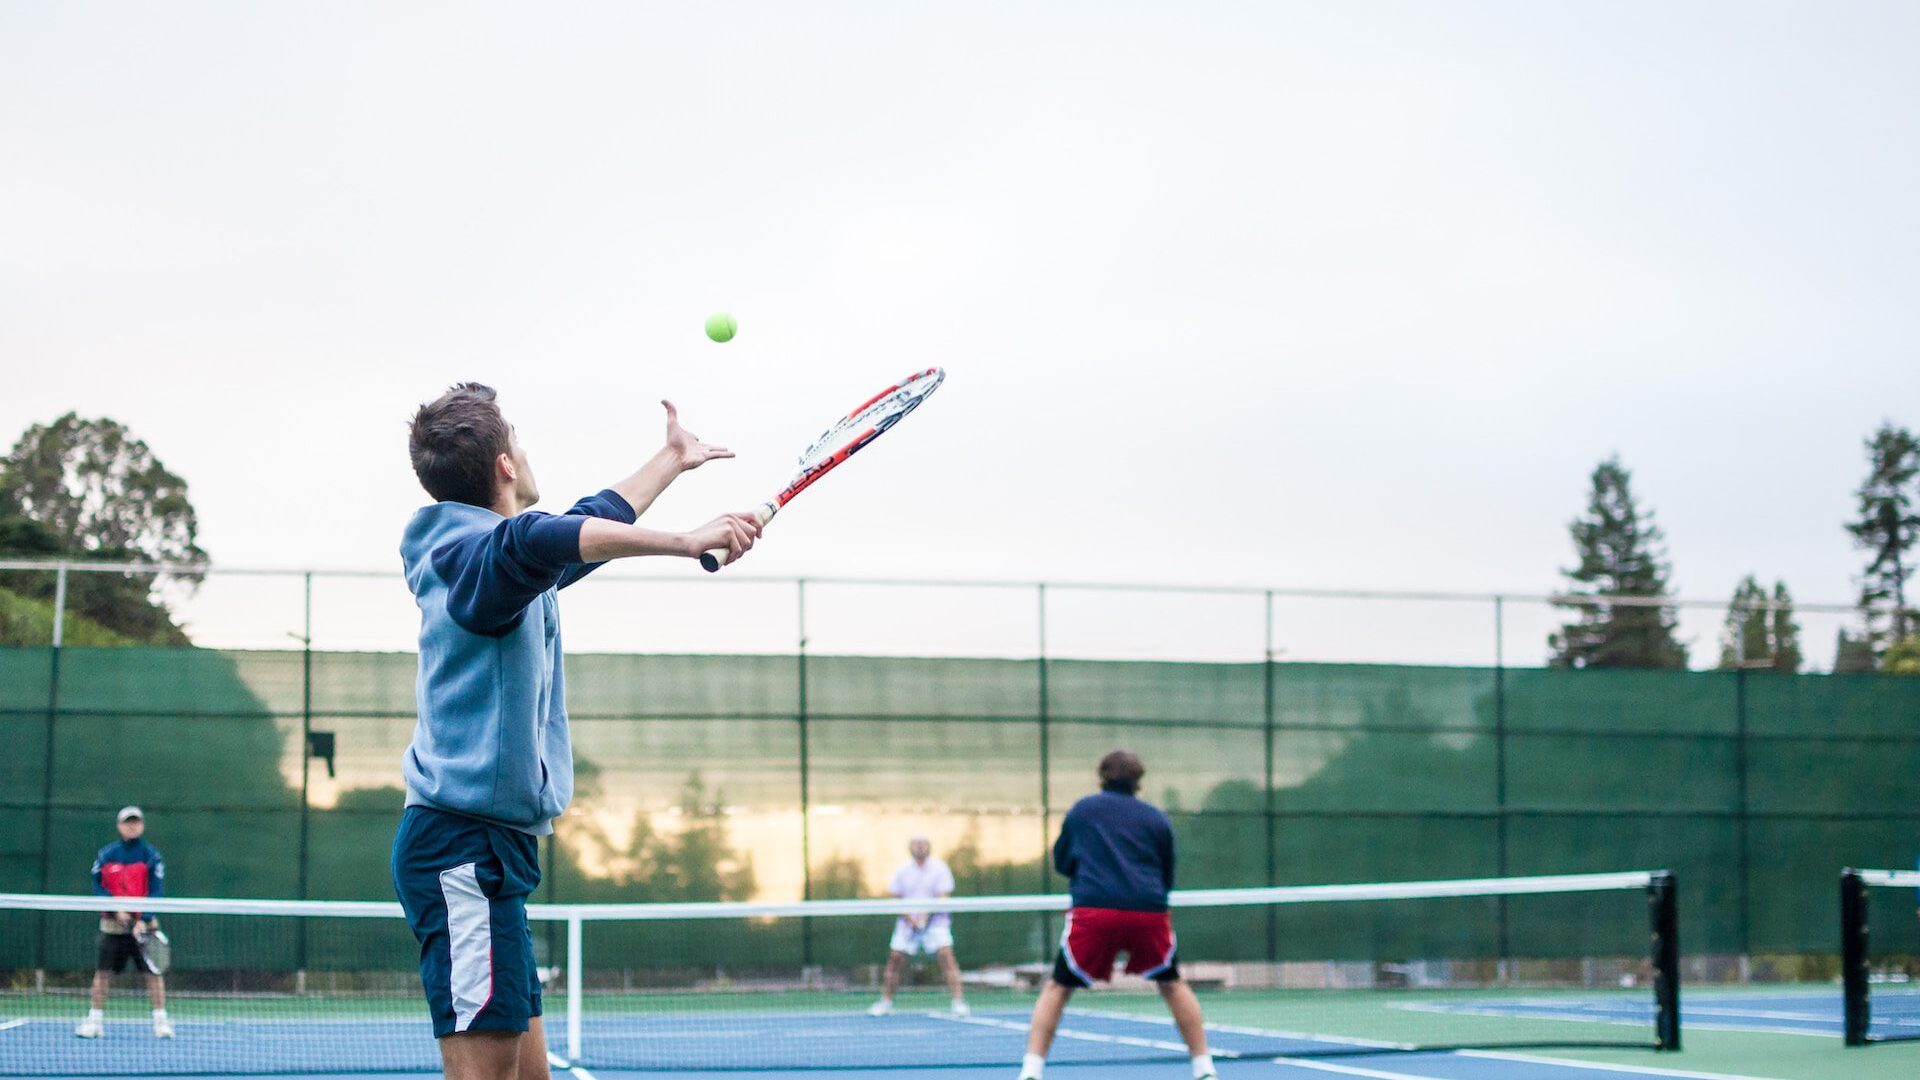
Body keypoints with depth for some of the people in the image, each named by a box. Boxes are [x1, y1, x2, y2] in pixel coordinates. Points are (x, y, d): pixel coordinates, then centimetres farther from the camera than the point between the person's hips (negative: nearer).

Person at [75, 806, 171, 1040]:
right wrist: (116, 910, -14)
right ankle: (94, 1020, 9)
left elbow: (156, 891, -8)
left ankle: (161, 1021, 1)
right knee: (103, 972, 1)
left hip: (143, 925, -2)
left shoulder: (152, 855, -2)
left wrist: (144, 920, -20)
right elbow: (97, 887, 0)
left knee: (153, 972, -5)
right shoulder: (106, 854, 3)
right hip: (113, 924, 2)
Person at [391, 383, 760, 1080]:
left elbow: (589, 528, 38)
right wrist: (686, 542, -42)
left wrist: (672, 460, 49)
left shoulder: (510, 568, 20)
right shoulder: (474, 552, -12)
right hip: (463, 846, -10)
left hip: (489, 851, 10)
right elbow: (535, 540, -37)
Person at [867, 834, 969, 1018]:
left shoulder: (939, 868, -4)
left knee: (946, 954, -19)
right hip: (908, 922, 3)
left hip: (934, 920, -3)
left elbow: (943, 897, -9)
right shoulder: (903, 870, 4)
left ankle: (959, 1002, -18)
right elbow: (896, 897, 6)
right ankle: (885, 1002, 15)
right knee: (895, 958, -1)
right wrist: (908, 916, -10)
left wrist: (926, 914, -23)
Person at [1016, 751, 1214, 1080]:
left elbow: (1062, 863, 25)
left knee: (1058, 989, 10)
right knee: (1172, 984, 22)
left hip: (1092, 908, -1)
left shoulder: (1081, 810, 14)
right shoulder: (1157, 818, 15)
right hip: (1149, 911, 1)